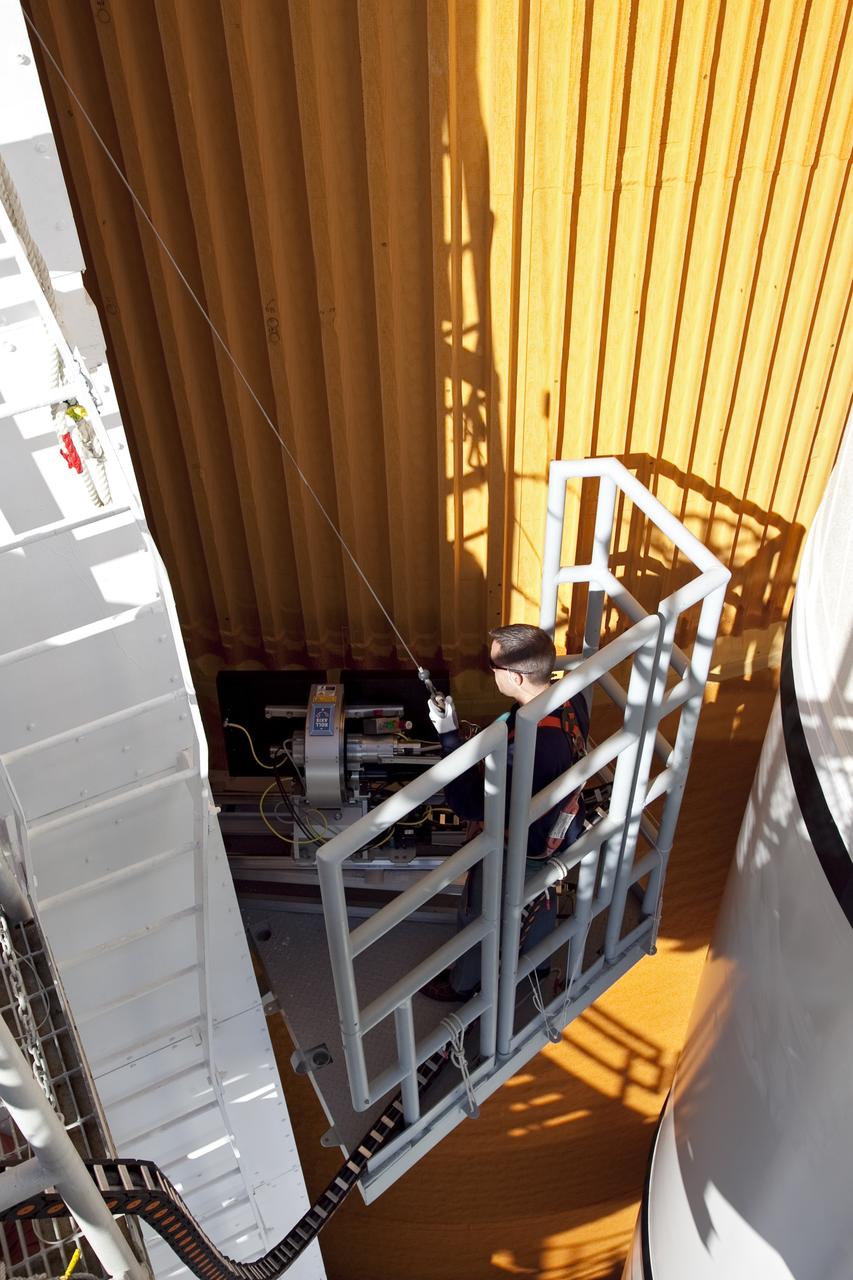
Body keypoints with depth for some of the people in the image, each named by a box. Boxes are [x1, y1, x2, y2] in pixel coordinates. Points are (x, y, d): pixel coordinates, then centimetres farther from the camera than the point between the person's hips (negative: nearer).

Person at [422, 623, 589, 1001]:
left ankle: (462, 983, 49)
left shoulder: (526, 748, -46)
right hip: (558, 830, 7)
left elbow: (470, 805, -34)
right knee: (541, 897, 34)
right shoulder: (571, 696, -20)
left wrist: (449, 736, -31)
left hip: (519, 847, -7)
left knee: (478, 916, 21)